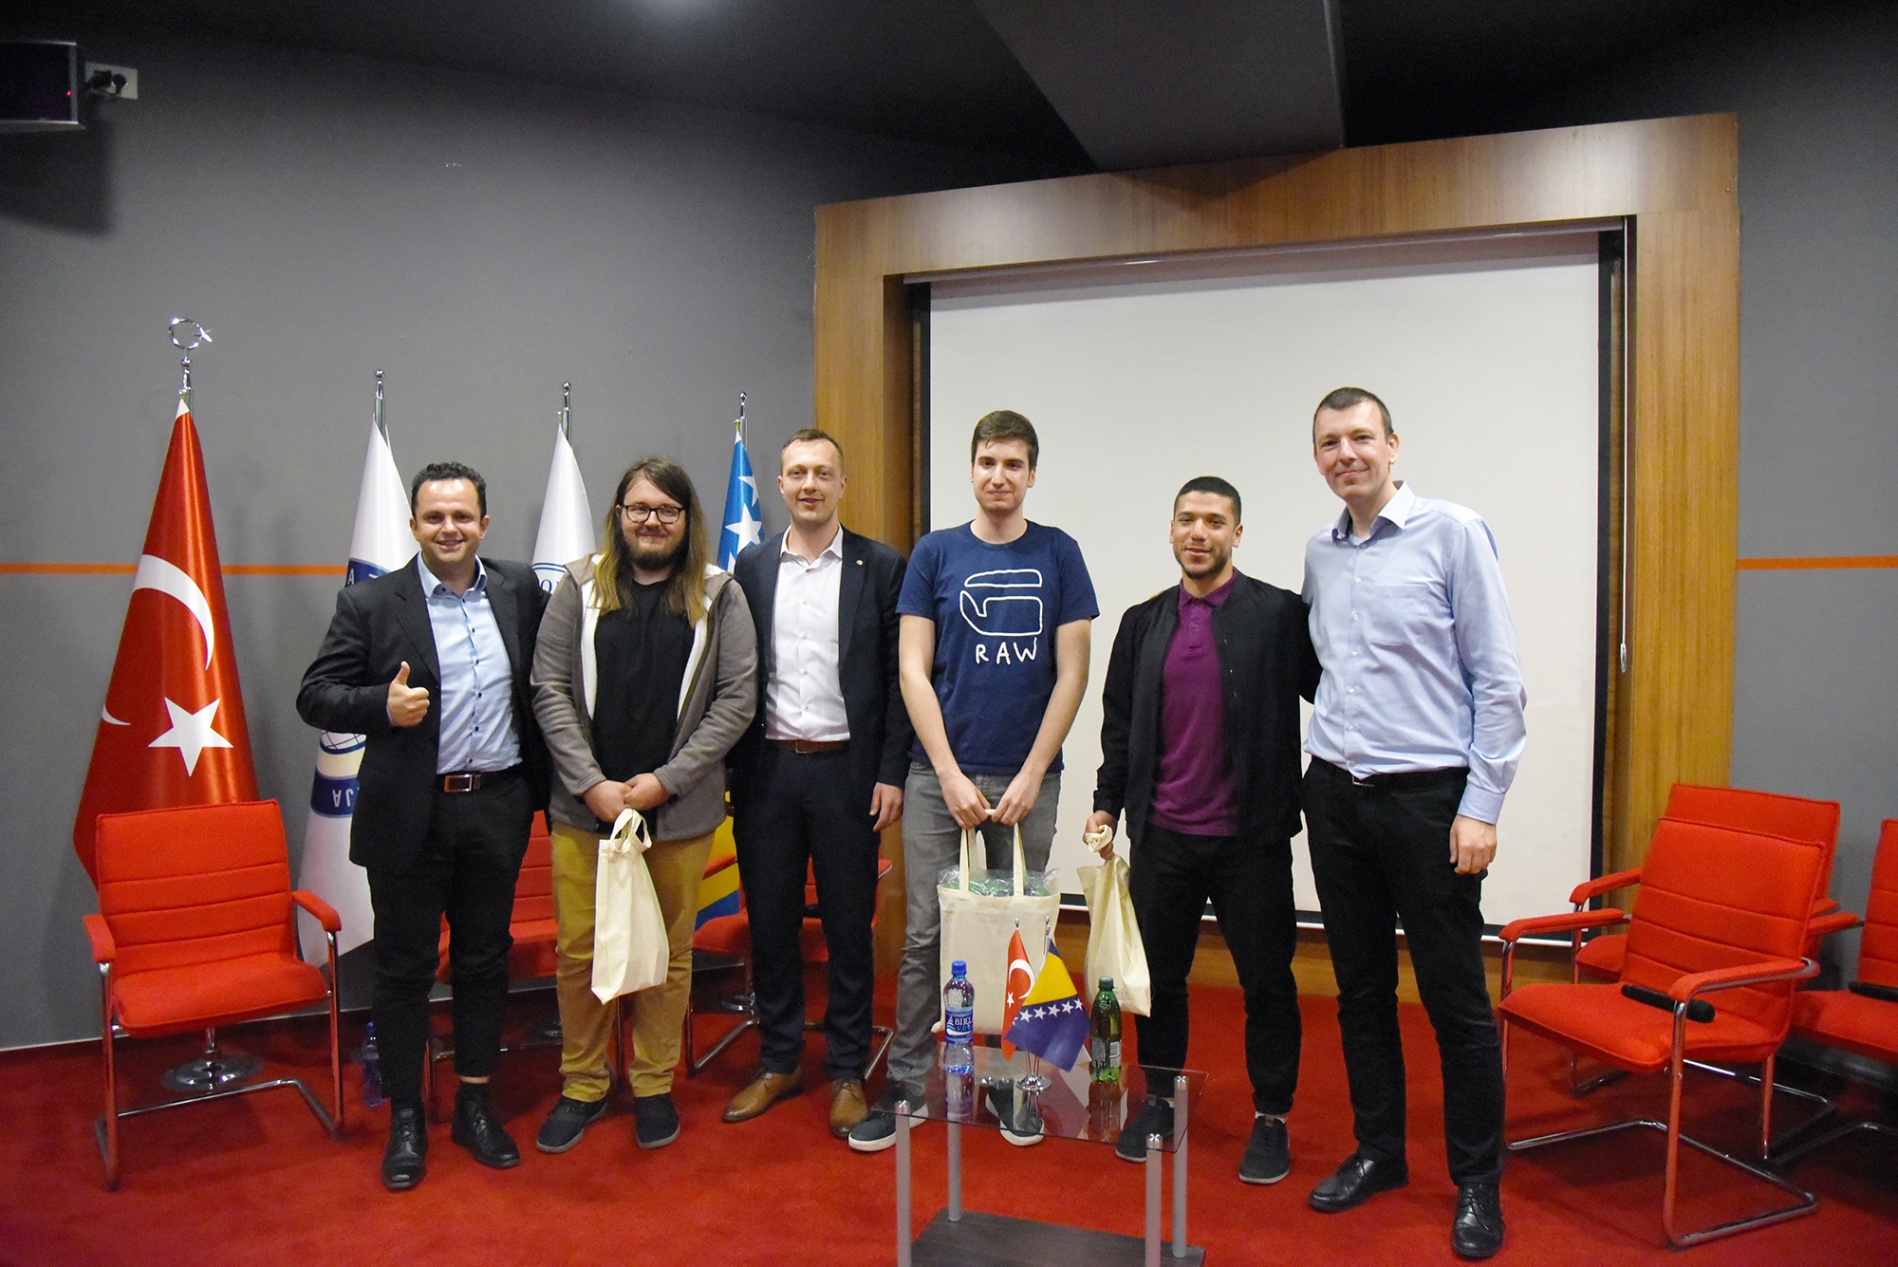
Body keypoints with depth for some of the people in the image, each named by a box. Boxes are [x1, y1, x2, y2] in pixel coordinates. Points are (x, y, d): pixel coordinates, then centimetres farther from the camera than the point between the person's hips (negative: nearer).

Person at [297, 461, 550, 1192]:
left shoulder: (519, 590, 3)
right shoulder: (370, 603, -4)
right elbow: (315, 697, -4)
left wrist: (545, 782, 3)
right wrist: (382, 706, -22)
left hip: (497, 808, 2)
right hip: (410, 814, -2)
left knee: (485, 962, 13)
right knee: (405, 968, 10)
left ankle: (475, 1106, 29)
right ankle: (406, 1118, 26)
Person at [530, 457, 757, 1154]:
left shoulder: (719, 595, 2)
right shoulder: (581, 586, 3)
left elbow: (736, 698, -2)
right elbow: (550, 690, 1)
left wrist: (666, 781, -10)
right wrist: (591, 784, -9)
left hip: (679, 810, 0)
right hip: (586, 806, 1)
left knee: (667, 952, 10)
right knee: (578, 952, 8)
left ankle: (654, 1085, 28)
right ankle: (583, 1086, 27)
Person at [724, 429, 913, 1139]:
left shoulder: (881, 567, 0)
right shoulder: (751, 567, 8)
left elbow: (900, 677, -2)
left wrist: (891, 773, -7)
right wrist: (728, 769, 1)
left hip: (847, 768, -2)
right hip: (767, 769, 3)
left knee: (849, 927, 7)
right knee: (770, 922, 11)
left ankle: (846, 1073, 22)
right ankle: (778, 1062, 27)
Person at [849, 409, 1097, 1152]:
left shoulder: (1058, 554, 3)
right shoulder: (935, 553, 3)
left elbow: (1071, 673, 0)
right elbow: (913, 671, 0)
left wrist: (1031, 776, -7)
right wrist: (950, 775, -8)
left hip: (1028, 776, 0)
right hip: (940, 773, 0)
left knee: (1019, 931, 10)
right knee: (926, 934, 4)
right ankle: (907, 1084, 17)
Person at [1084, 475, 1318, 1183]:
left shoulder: (1280, 614, -3)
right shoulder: (1143, 623, 9)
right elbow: (1118, 725, 12)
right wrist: (1106, 805, 6)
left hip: (1251, 836, -3)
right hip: (1162, 836, 3)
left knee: (1266, 979, 8)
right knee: (1159, 976, 13)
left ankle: (1271, 1117, 25)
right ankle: (1159, 1100, 32)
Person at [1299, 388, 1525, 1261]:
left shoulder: (1453, 533, -6)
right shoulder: (1319, 553, 10)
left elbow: (1498, 679, -8)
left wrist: (1482, 805, -12)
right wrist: (1325, 766, 11)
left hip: (1426, 795, -5)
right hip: (1336, 795, 5)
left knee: (1456, 999, 3)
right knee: (1360, 988, 14)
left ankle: (1477, 1184, 20)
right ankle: (1378, 1152, 30)